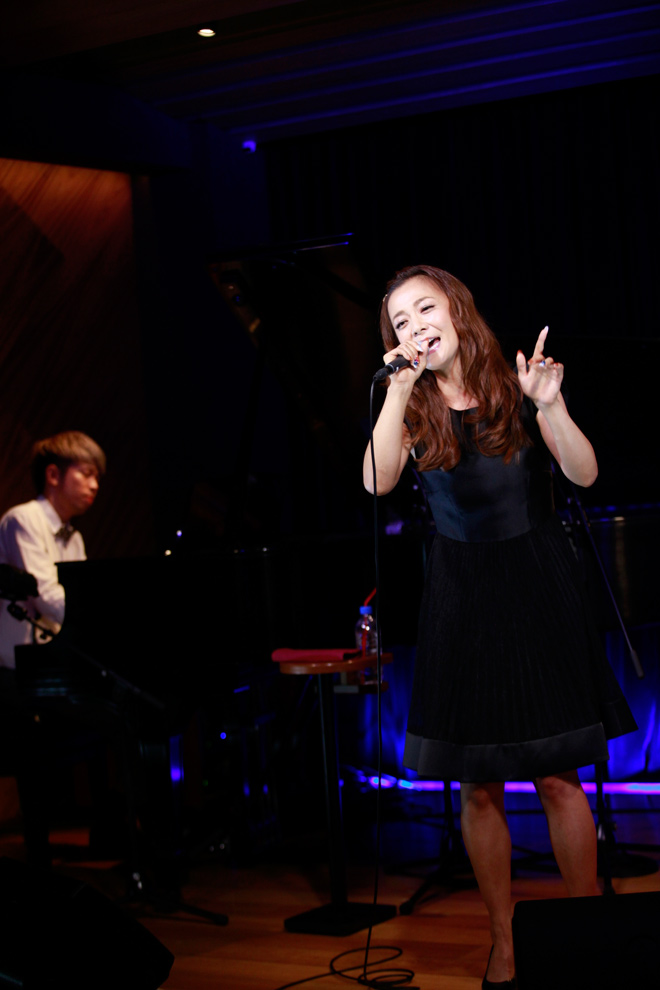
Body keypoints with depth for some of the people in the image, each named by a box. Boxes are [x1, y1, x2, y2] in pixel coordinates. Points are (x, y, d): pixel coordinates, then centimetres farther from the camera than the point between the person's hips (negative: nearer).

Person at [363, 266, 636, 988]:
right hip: (461, 597, 2)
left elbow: (585, 474, -14)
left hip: (537, 589, -1)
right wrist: (398, 395, -28)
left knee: (558, 777, -1)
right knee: (479, 787, 4)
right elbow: (377, 483, -18)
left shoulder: (516, 386, -3)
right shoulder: (414, 408, 1)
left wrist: (550, 405, -31)